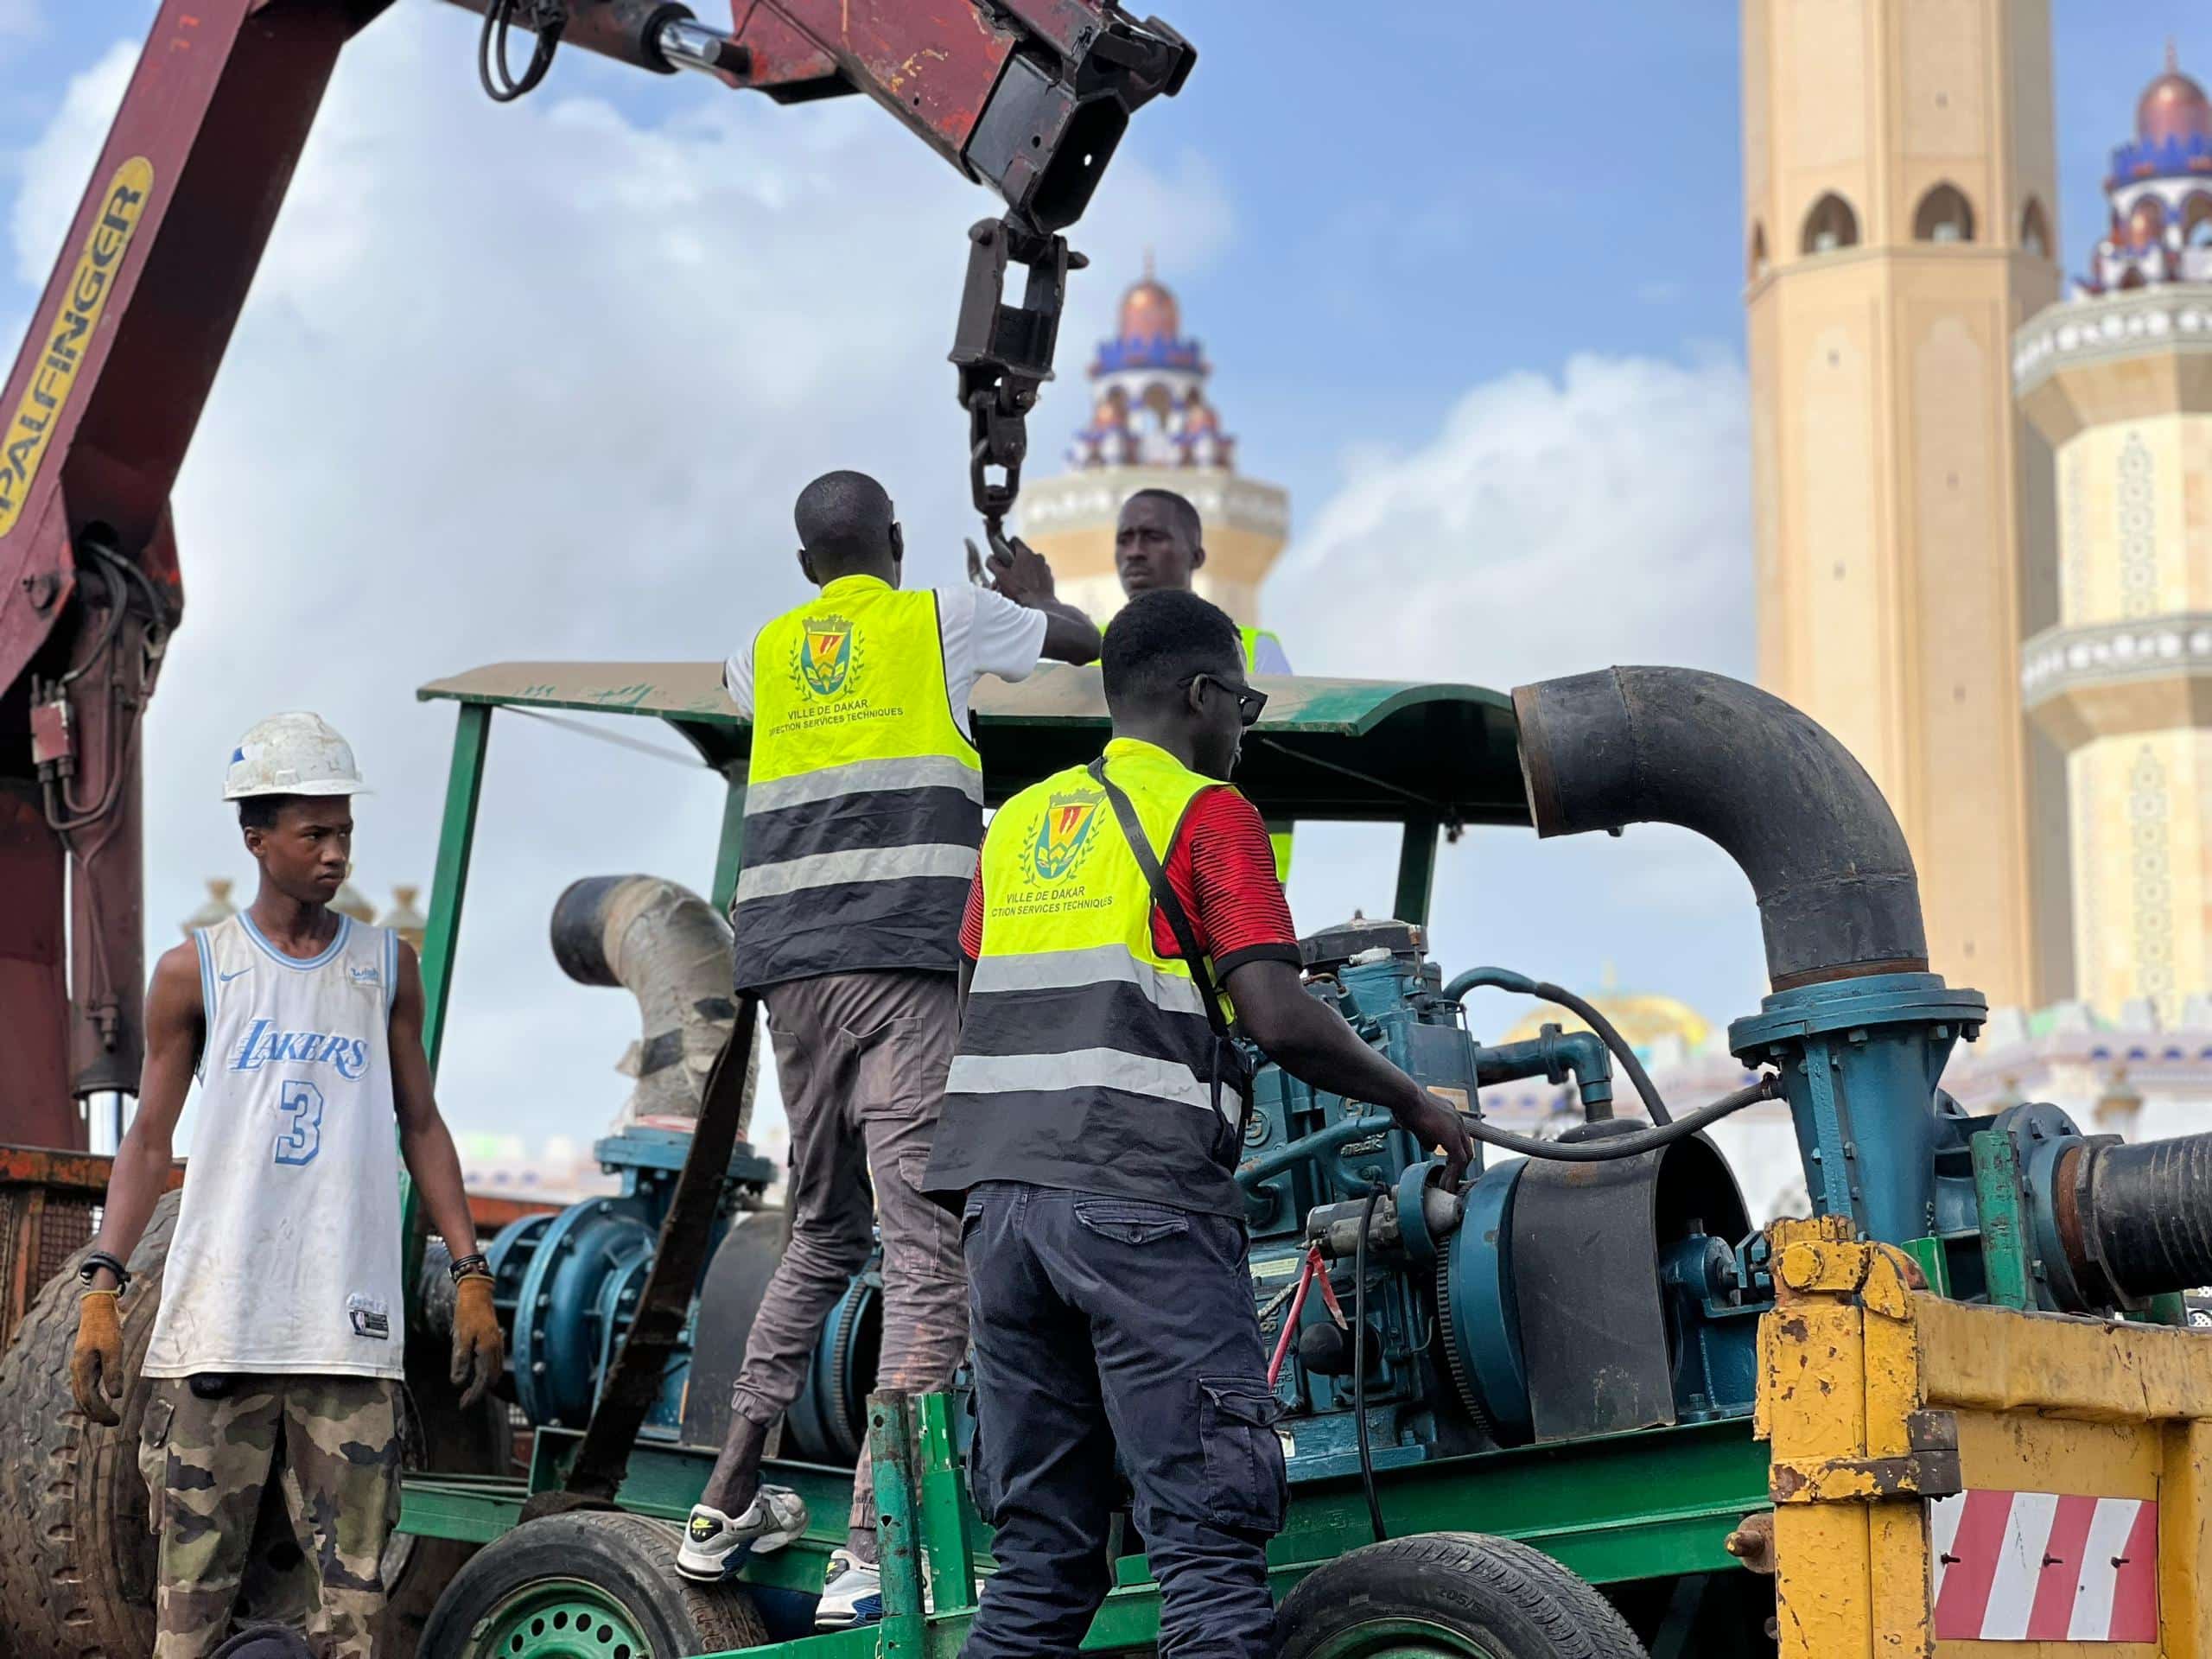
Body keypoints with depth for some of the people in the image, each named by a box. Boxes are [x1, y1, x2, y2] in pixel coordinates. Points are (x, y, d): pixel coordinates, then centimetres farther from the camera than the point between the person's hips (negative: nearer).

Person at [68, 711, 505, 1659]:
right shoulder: (195, 973, 7)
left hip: (350, 1327, 1)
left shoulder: (387, 967, 13)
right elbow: (149, 1139, 8)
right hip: (217, 1323, -1)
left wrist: (470, 1277, 9)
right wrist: (102, 1287, -2)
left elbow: (421, 1127, 17)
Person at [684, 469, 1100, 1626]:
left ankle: (727, 1508, 22)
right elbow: (1086, 642, 25)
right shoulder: (942, 619, 8)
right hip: (909, 957, -5)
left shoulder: (767, 651, 19)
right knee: (926, 1249, -10)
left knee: (824, 1234, 21)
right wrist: (1035, 594, 46)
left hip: (789, 964, 5)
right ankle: (868, 1555, -20)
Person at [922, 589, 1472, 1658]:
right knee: (1210, 1536, -7)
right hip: (1141, 1202, -7)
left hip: (1000, 1199, 7)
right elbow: (1279, 1018, -11)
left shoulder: (1018, 823, 20)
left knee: (1039, 1551, 8)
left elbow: (972, 1027, 18)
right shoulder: (1208, 815, 0)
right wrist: (1409, 1101, 3)